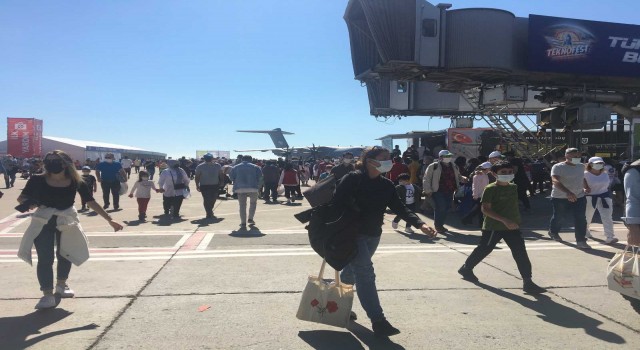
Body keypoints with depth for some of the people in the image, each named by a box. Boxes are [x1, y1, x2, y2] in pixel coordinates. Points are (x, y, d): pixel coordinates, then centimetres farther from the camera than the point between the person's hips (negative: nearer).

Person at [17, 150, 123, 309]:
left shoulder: (76, 182, -12)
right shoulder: (38, 180, -13)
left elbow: (91, 202, -10)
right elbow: (21, 197, 1)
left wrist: (110, 220, -14)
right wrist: (28, 203, -25)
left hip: (67, 223, 2)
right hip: (43, 223, -2)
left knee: (65, 255, 16)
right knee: (45, 258, -8)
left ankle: (61, 285, 39)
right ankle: (48, 294, 1)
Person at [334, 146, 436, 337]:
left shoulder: (386, 185, 6)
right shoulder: (353, 179, -14)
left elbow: (399, 207, 0)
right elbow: (337, 204, -18)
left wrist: (420, 224, -14)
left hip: (373, 235, 7)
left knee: (352, 272, 21)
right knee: (366, 274, -14)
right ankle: (378, 320, -13)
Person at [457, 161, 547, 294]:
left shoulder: (514, 187, 7)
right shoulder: (490, 189, -13)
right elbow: (485, 209, -20)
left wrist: (515, 220, 16)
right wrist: (504, 220, -27)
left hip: (512, 227, 5)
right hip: (493, 227, -5)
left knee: (521, 254, -3)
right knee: (484, 249, 9)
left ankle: (528, 282, 2)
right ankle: (466, 268, 32)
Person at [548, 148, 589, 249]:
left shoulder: (581, 166, 5)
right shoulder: (558, 167, -17)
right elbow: (555, 181, -34)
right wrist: (568, 192, -46)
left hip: (579, 197, 5)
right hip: (560, 198, -4)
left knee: (581, 219, -6)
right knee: (558, 217, 12)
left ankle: (581, 241, 0)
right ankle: (553, 232, 40)